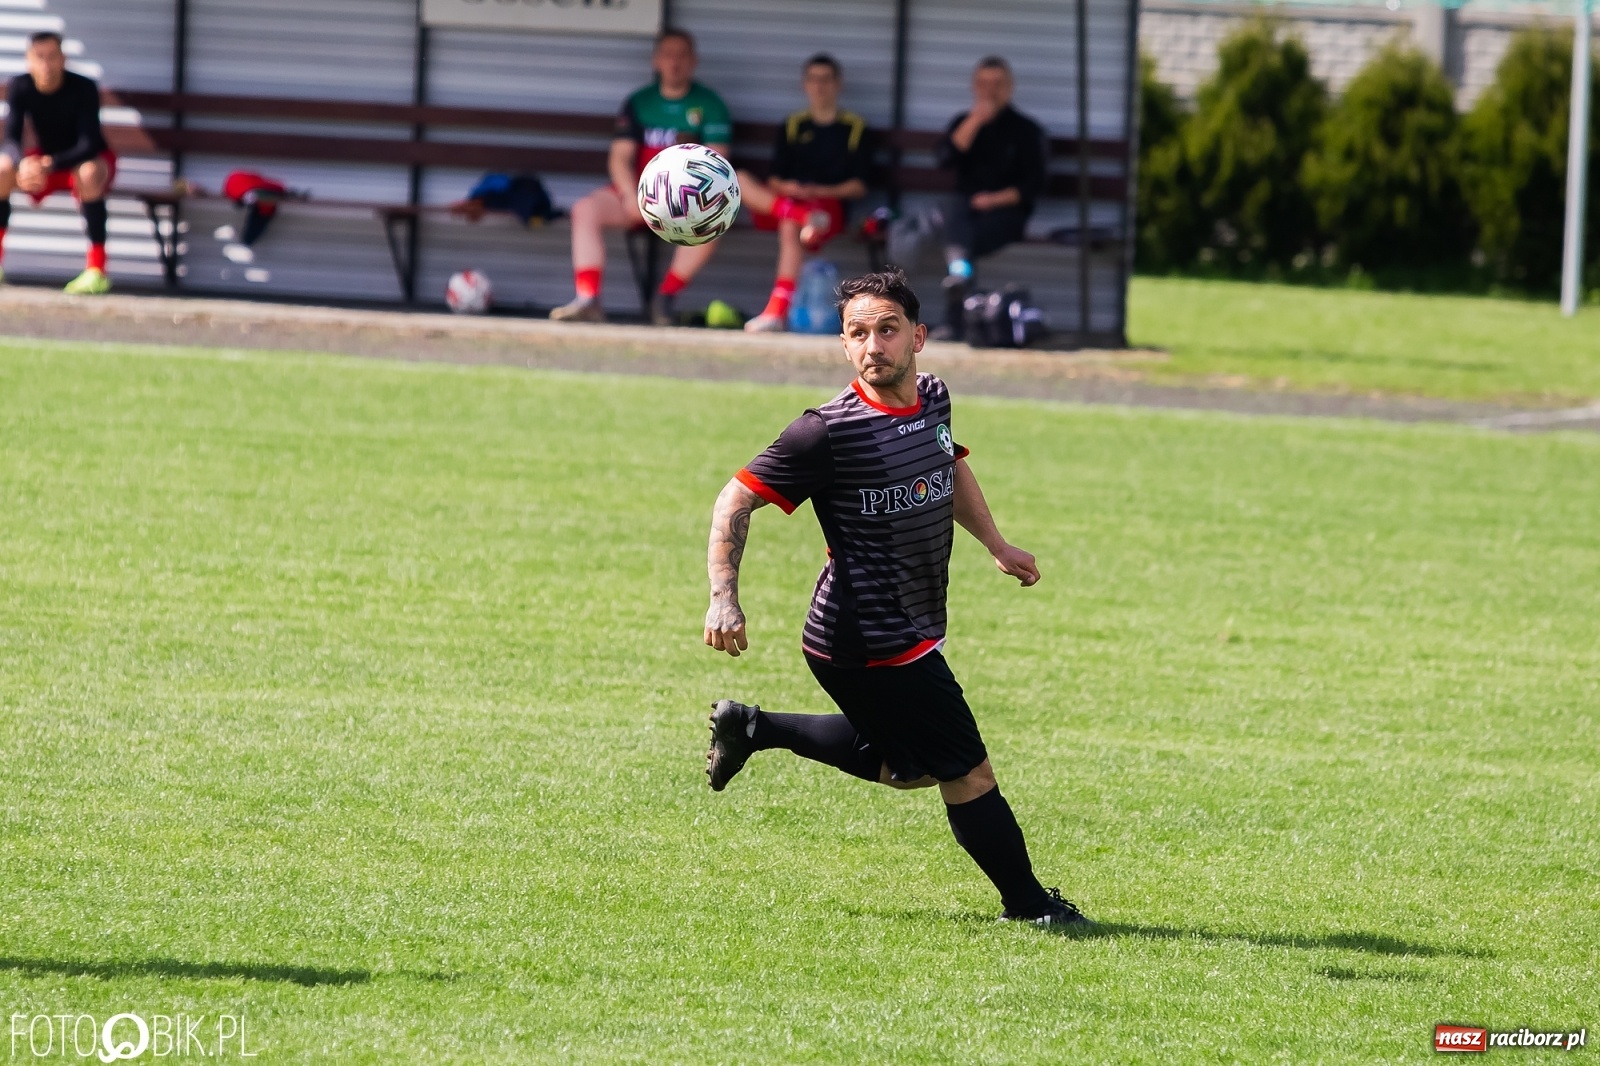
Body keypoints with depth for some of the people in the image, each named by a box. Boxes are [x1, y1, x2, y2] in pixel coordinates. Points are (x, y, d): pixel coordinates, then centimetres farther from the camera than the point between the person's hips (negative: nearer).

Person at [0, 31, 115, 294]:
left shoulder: (83, 88, -24)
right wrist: (24, 163, -45)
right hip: (44, 160, 4)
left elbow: (89, 144, -29)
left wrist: (50, 164, -46)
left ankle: (97, 269, -36)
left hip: (90, 160, -4)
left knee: (88, 173, -39)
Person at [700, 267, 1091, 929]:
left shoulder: (932, 398, 2)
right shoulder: (830, 431, -21)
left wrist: (996, 545, 23)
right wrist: (723, 598, -26)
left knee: (905, 766, 27)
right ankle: (1028, 904, 17)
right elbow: (737, 500, -16)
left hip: (911, 631, 9)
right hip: (871, 644, -9)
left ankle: (753, 728, 35)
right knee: (969, 775, -1)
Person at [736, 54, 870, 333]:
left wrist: (819, 191, -12)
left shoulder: (854, 128, 11)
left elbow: (858, 186, 3)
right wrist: (785, 188, -11)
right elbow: (776, 177, 13)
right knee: (740, 180, -24)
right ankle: (805, 217, -41)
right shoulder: (792, 126, 21)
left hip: (829, 202, -4)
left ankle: (778, 310, -47)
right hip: (783, 199, 4)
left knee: (789, 228, -37)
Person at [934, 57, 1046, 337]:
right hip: (967, 204, 2)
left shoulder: (1025, 129, 10)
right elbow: (946, 159, 0)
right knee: (955, 209, -35)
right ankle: (958, 268, -61)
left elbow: (1033, 184, 2)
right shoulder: (962, 123, 19)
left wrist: (996, 199, -13)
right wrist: (975, 121, -6)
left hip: (1007, 211, -2)